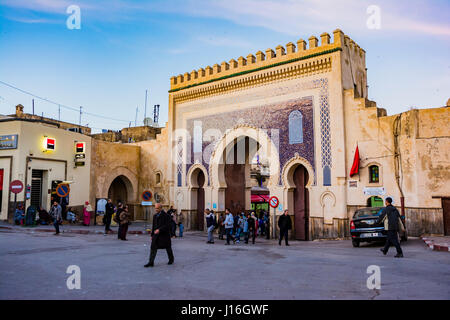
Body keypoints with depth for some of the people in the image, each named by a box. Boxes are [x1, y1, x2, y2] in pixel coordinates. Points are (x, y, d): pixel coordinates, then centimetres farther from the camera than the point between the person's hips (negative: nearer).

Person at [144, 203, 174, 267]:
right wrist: (152, 235, 16)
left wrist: (159, 230, -30)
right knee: (153, 247, -7)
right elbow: (154, 226, 16)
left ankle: (171, 259, 31)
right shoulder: (155, 216, 10)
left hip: (164, 235, -5)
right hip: (156, 235, 5)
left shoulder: (166, 216, -11)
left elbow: (167, 226, -18)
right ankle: (151, 262, -7)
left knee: (168, 247, 10)